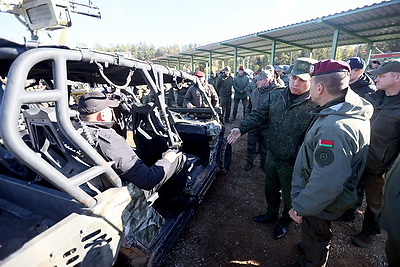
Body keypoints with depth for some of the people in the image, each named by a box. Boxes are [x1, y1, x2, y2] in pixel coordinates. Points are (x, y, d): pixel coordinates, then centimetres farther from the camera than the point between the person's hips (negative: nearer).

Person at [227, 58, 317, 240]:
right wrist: (241, 129, -16)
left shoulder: (315, 105, -18)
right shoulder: (275, 96, -3)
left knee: (289, 196, 20)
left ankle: (285, 221, 48)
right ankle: (271, 214, 53)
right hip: (272, 156, 5)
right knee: (270, 189, 26)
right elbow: (259, 115, -2)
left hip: (293, 163, -5)